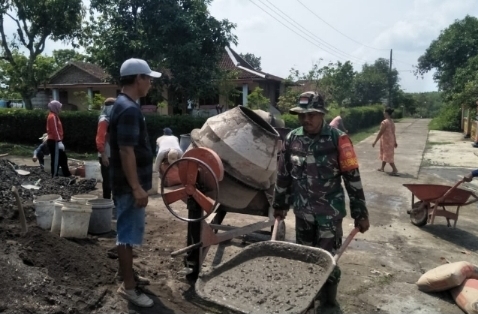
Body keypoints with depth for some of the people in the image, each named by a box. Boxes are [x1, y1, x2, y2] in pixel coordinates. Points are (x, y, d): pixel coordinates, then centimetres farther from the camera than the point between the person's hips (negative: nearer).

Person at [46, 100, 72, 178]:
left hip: (55, 141, 11)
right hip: (54, 142, -11)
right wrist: (59, 142, -25)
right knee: (56, 160, -5)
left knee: (63, 158, 15)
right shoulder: (52, 116, -14)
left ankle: (67, 175, 23)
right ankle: (54, 177, 2)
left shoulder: (54, 116, 17)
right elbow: (54, 130, -21)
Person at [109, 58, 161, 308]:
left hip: (130, 182, 10)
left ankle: (126, 273, 33)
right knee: (128, 233, -1)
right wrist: (137, 187, -24)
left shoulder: (125, 105, 12)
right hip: (129, 184, -10)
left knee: (128, 231, 19)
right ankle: (128, 286, 11)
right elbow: (126, 151, -25)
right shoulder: (129, 109, -21)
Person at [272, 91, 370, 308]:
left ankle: (328, 300, 23)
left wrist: (360, 213, -8)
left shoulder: (337, 139, -11)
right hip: (302, 210, 4)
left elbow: (352, 177, -8)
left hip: (330, 210, -4)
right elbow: (283, 174, 9)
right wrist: (279, 204, 14)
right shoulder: (292, 139, 1)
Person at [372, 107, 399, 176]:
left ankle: (395, 170, -6)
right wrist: (395, 142, 17)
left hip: (386, 141, -9)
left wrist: (375, 142, -15)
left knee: (388, 155, -4)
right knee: (385, 154, 20)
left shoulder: (384, 122, -20)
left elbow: (380, 133, -20)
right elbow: (393, 133, 12)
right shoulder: (392, 122, 7)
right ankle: (382, 168, 32)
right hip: (391, 140, 9)